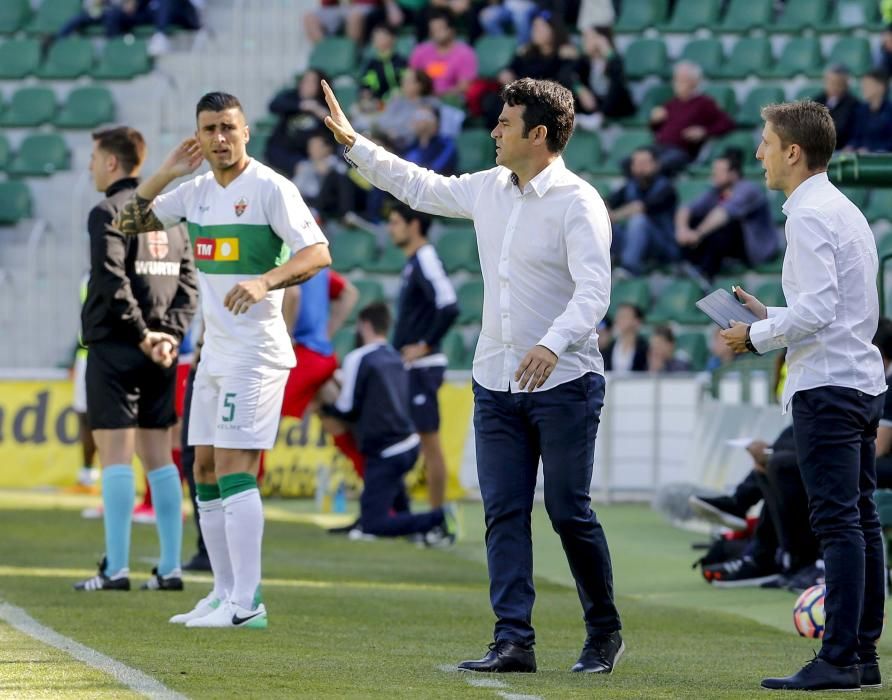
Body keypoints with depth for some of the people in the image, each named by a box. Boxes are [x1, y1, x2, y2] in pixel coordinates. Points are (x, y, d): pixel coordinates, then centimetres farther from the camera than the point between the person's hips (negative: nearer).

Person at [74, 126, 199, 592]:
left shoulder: (108, 213, -8)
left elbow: (112, 281, -19)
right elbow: (188, 281, 10)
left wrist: (143, 333, -13)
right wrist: (169, 334, 0)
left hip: (115, 348, -7)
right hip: (158, 356, 7)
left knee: (115, 454, -6)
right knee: (158, 457, 9)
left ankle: (116, 568, -10)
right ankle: (170, 567, 8)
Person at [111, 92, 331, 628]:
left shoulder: (270, 187, -10)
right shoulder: (197, 191, 12)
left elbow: (318, 252, -15)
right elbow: (128, 223, 18)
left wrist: (264, 281, -30)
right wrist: (166, 175, 4)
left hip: (256, 352, -8)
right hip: (214, 351, 8)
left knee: (235, 469, -14)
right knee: (206, 470, 9)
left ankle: (247, 603, -17)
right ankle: (225, 594, 16)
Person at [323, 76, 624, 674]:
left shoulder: (578, 202, -13)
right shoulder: (489, 189, 10)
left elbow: (594, 290, -23)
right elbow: (421, 187, 26)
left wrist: (553, 343, -39)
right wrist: (355, 144, 25)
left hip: (563, 381, -7)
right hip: (496, 382, 7)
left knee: (570, 512, -2)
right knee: (504, 513, 1)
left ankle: (605, 633, 14)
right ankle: (514, 641, 1)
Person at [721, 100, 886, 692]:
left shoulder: (810, 216, -13)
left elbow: (817, 311, -21)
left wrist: (756, 337, -9)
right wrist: (769, 318, 18)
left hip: (826, 386, -10)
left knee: (838, 523, -12)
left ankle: (839, 660, -14)